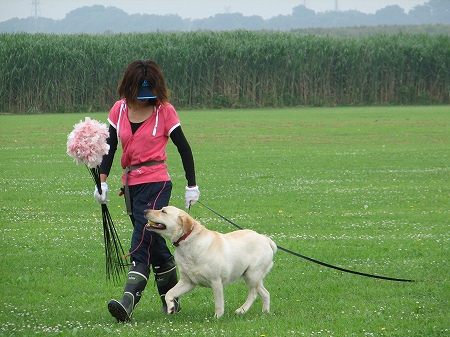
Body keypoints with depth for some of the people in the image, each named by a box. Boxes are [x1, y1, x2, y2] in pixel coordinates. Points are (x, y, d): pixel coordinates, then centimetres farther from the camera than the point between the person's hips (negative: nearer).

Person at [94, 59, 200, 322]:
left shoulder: (165, 111, -4)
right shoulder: (120, 109, 7)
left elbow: (184, 149, 0)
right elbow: (109, 147, 9)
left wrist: (192, 185, 1)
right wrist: (102, 181, -2)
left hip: (156, 184, -6)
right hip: (131, 184, 6)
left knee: (142, 244, -16)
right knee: (155, 245, 13)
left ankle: (128, 303, -26)